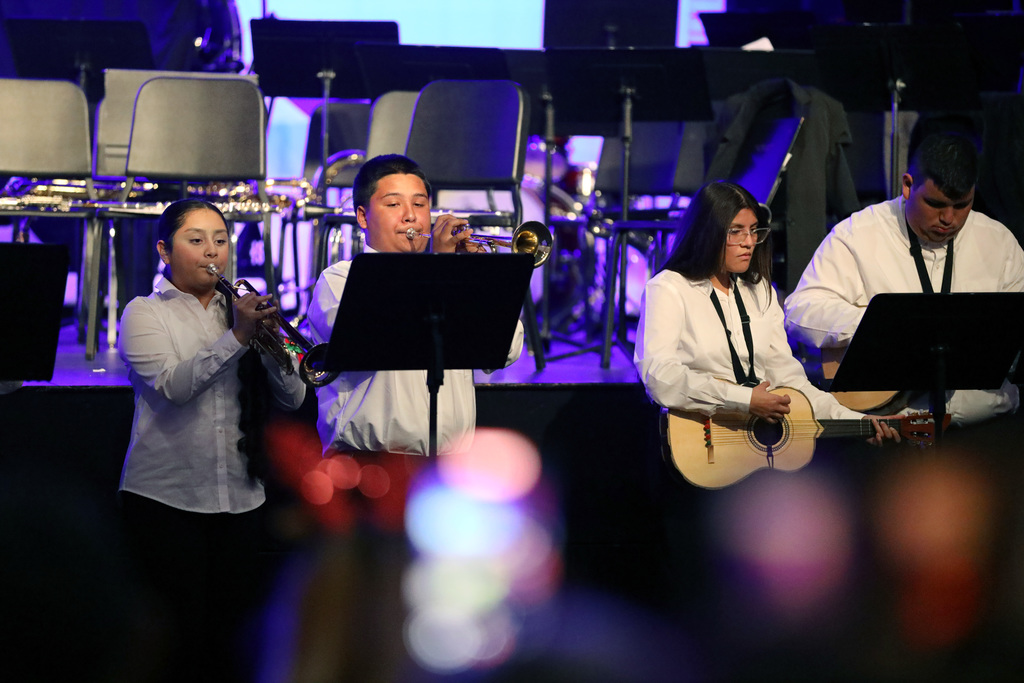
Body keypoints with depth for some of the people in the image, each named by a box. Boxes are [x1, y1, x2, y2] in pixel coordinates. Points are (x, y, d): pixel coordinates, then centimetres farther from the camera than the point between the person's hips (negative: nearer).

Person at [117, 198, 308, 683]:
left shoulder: (242, 311, 15)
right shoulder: (145, 314, 3)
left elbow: (291, 398, 6)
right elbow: (171, 384, -16)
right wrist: (237, 337, -24)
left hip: (238, 497, 4)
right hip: (166, 497, -4)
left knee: (229, 641, 3)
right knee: (182, 640, -8)